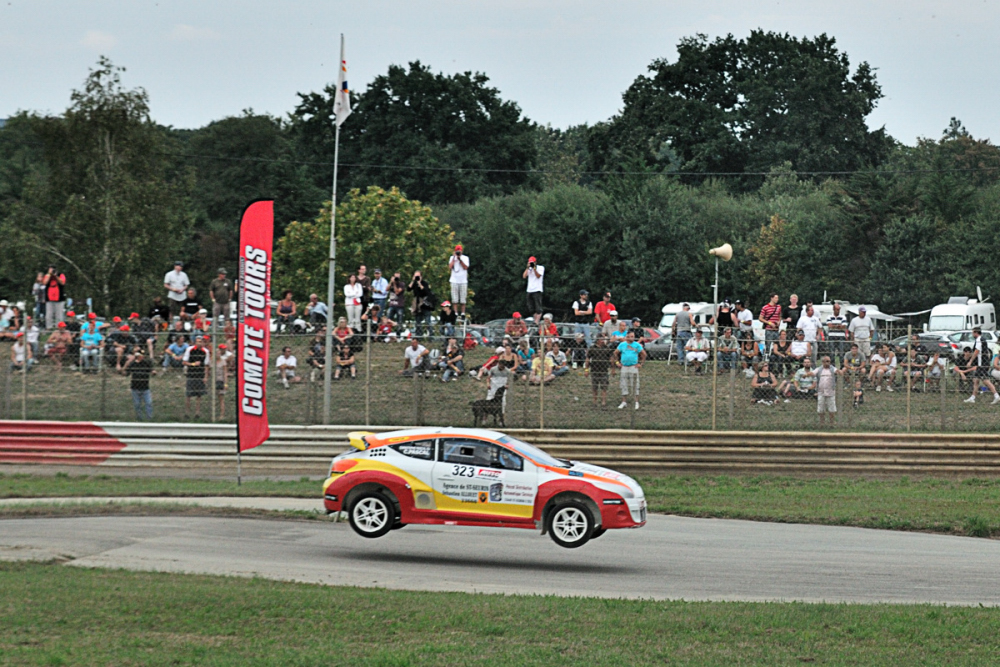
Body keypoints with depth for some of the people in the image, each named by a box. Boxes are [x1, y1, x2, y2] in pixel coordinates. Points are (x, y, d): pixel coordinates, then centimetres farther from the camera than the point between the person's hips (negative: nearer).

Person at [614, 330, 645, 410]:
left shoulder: (637, 345, 1)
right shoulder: (622, 344, 7)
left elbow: (644, 354, 6)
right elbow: (615, 353, 16)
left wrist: (640, 363, -1)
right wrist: (617, 362, 8)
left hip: (633, 367, -3)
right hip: (624, 367, 3)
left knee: (634, 385, -3)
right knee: (624, 385, 5)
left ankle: (637, 402, 3)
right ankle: (624, 402, 14)